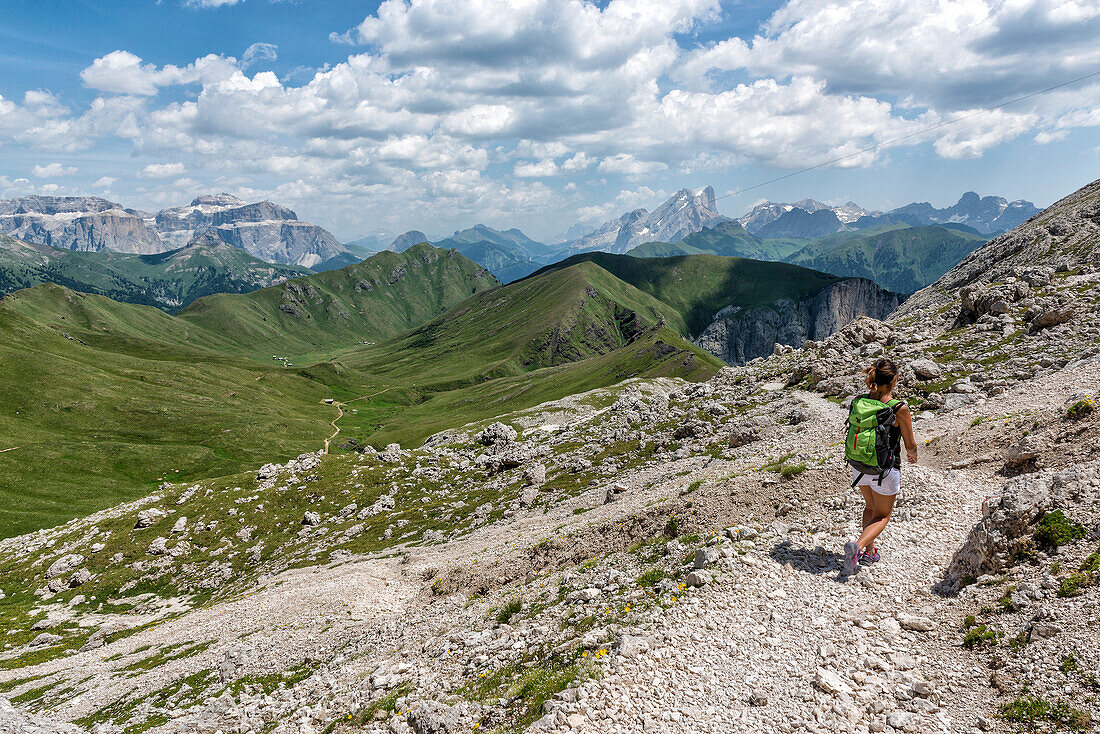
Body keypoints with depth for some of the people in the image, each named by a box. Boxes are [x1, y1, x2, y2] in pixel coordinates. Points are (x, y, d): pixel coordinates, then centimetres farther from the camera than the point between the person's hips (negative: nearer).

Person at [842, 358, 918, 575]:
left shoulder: (859, 401, -7)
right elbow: (910, 445, -7)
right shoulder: (900, 409, -19)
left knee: (870, 507, 29)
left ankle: (869, 551, 33)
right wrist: (913, 454, 16)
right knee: (882, 516, 14)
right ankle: (857, 545, -10)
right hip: (885, 470, -4)